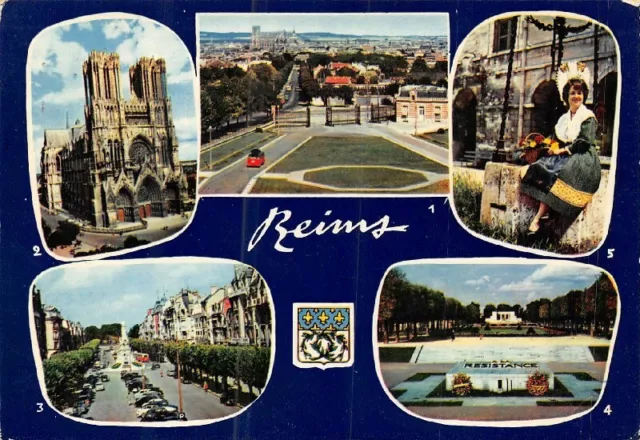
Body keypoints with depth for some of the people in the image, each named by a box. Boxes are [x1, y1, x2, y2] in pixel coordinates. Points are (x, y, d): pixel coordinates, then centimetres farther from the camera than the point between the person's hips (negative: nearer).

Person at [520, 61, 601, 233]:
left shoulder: (588, 117, -2)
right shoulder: (563, 118, 18)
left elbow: (585, 143, -13)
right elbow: (556, 141, 19)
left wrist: (563, 150, -11)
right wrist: (552, 148, -3)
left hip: (582, 159, -7)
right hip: (563, 157, 7)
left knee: (551, 176, -31)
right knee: (537, 170, -20)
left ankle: (539, 216, -27)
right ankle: (544, 211, -31)